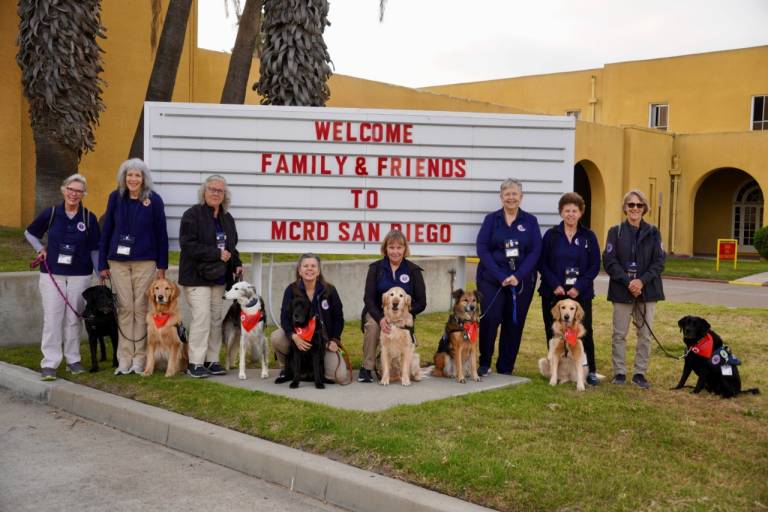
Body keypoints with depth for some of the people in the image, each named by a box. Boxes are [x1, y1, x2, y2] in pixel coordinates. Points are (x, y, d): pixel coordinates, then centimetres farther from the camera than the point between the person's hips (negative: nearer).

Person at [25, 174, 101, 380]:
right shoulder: (50, 213, -1)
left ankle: (73, 359, 18)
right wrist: (41, 249, 1)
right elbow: (30, 232, 14)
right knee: (52, 318, -3)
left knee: (74, 318, 7)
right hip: (52, 273, 0)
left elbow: (94, 249, 4)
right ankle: (49, 363, 0)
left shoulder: (89, 218, -1)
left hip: (80, 275, 0)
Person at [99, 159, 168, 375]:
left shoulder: (154, 200, -1)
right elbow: (106, 230, 8)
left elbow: (161, 234, 2)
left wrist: (162, 266, 0)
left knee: (141, 308, 1)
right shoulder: (116, 197, 4)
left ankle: (139, 359, 7)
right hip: (118, 261, 2)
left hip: (145, 262, -1)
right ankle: (124, 359, 6)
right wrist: (102, 264, 5)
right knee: (125, 308, 2)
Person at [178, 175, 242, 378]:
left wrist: (237, 264, 6)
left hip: (219, 277, 7)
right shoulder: (192, 215, -7)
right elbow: (188, 245, -16)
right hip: (196, 276, -7)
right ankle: (195, 363, -6)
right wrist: (217, 254, -17)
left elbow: (231, 246, 24)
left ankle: (212, 360, 14)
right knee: (202, 316, -12)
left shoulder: (227, 218, 15)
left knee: (216, 318, 7)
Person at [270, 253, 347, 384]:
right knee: (276, 337, -32)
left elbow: (338, 317, 2)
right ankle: (286, 369, -1)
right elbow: (285, 317, -14)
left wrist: (334, 340, -10)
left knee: (341, 377, -19)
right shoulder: (291, 290, -6)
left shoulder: (329, 290, -5)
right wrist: (294, 336, -33)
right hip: (299, 336, 0)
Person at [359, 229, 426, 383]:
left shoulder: (413, 270, -2)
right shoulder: (376, 268, -1)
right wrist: (380, 318, -25)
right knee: (372, 325, -34)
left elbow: (421, 302, -2)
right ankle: (366, 367, -19)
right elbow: (368, 298, -7)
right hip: (377, 313, -1)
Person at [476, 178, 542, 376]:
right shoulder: (491, 219, 6)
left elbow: (535, 251, 0)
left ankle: (505, 369, 14)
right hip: (492, 278, -1)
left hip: (521, 280, 1)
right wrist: (501, 276, -13)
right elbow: (482, 248, -3)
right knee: (490, 318, -13)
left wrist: (517, 276, -13)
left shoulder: (530, 221, 7)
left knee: (514, 323, 3)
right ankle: (484, 363, 4)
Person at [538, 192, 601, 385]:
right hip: (553, 293, 0)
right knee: (553, 332, 3)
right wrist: (555, 285, -11)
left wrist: (579, 287, -10)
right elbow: (542, 263, 1)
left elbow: (595, 265, 2)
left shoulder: (589, 237, 4)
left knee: (584, 331, -3)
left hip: (581, 294, 0)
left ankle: (590, 371, 8)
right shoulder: (551, 235, 3)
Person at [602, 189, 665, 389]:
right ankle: (619, 373, 12)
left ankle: (640, 373, 13)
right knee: (619, 334, 2)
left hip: (647, 289, 1)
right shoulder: (616, 232, 3)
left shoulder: (653, 232, 6)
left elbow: (659, 261, 1)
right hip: (622, 290, -1)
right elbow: (609, 261, -4)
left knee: (645, 334, 4)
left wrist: (642, 281, -14)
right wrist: (627, 282, -15)